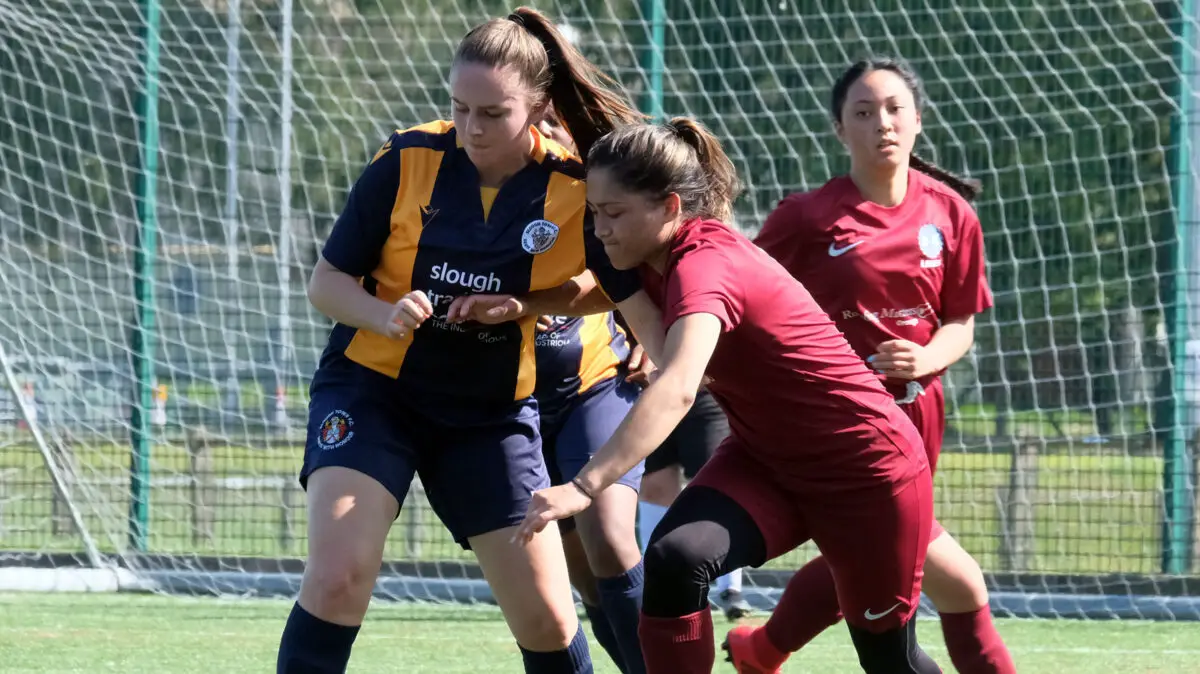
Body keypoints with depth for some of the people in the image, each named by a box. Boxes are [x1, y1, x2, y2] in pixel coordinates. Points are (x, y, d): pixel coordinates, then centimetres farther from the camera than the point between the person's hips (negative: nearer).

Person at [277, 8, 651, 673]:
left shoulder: (574, 191, -13)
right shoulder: (407, 162, -14)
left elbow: (631, 293, -8)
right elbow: (326, 282, -7)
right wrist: (385, 315, -26)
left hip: (492, 412, 1)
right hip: (372, 390, -1)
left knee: (547, 620, 0)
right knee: (337, 577, -23)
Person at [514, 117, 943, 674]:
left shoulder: (706, 264, -32)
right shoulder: (655, 261, -6)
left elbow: (676, 391, -48)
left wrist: (583, 487, -59)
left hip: (866, 471, -7)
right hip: (766, 458, 7)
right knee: (674, 560, -24)